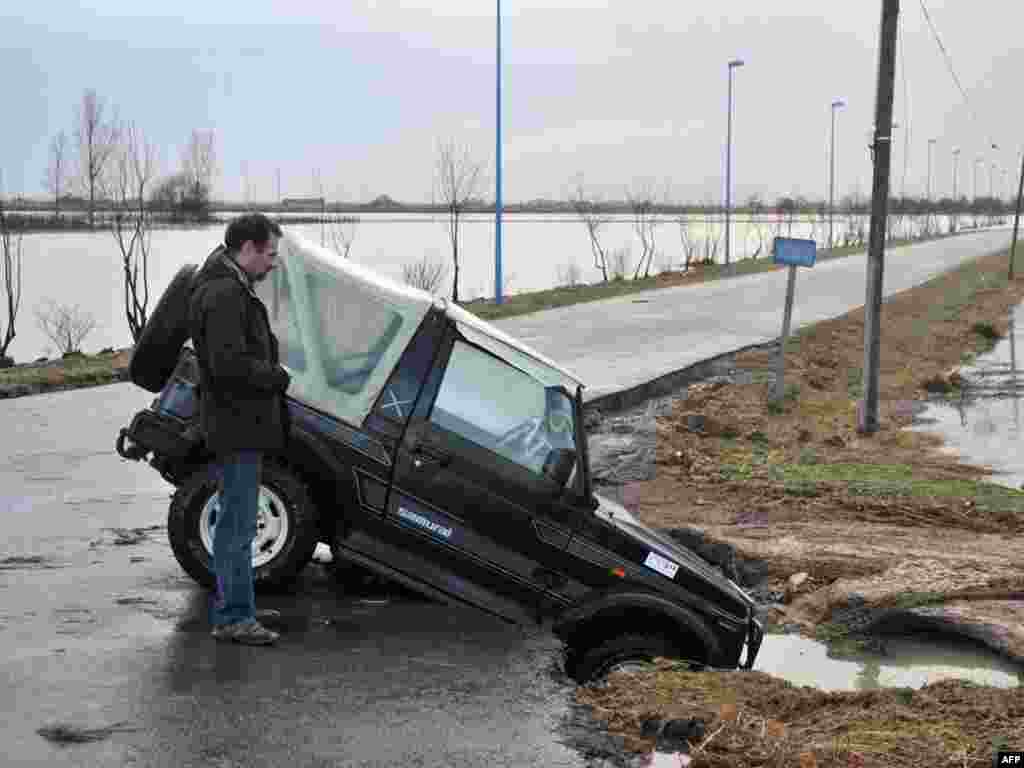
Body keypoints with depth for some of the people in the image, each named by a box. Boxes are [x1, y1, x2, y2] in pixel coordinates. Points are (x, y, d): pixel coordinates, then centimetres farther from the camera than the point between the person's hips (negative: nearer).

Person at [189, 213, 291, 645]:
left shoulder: (230, 288, 17)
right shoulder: (225, 293, -19)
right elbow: (229, 363, -27)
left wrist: (272, 373, 9)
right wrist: (279, 377, -14)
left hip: (237, 423, 11)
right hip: (236, 427, -11)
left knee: (234, 521, 18)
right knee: (238, 524, -5)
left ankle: (233, 607, 29)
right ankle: (232, 618, 1)